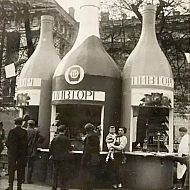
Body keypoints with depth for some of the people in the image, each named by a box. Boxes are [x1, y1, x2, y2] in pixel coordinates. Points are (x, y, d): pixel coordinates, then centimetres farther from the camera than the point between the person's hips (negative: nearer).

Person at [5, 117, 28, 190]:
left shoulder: (12, 131, -10)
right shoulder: (25, 132, -4)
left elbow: (7, 142, -9)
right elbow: (26, 143, -1)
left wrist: (10, 148, 10)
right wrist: (25, 152, 9)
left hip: (12, 152, -2)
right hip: (22, 153, 2)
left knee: (11, 169, 6)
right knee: (20, 169, 9)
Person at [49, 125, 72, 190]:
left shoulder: (54, 138, -1)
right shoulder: (66, 139, -10)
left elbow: (50, 148, 4)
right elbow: (70, 148, 1)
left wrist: (51, 155, 20)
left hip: (55, 158, 4)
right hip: (64, 158, -4)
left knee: (55, 173, 14)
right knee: (64, 174, 3)